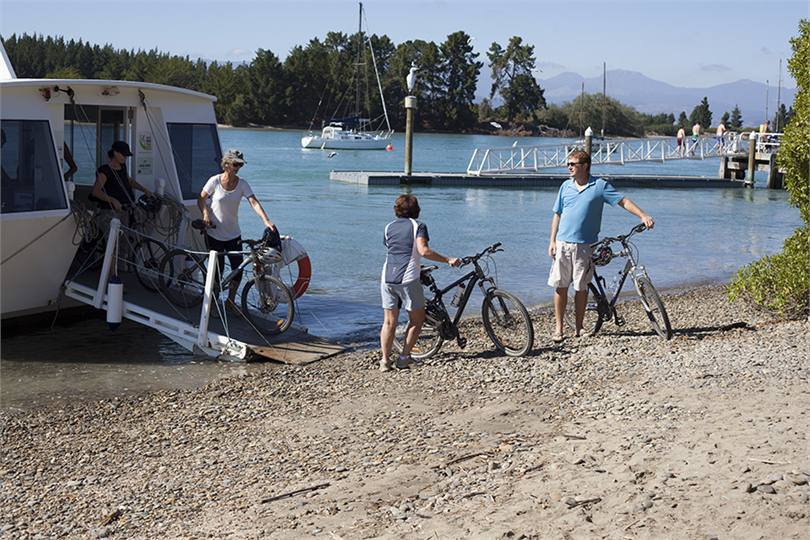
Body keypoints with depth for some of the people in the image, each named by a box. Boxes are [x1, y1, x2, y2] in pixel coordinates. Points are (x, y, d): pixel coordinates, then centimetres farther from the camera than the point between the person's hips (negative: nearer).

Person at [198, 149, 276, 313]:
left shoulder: (242, 184, -3)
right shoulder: (215, 181, -9)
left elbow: (254, 202, -13)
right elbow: (201, 199, 0)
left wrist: (266, 221, -27)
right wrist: (205, 214, -19)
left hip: (233, 234, 3)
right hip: (214, 233, -3)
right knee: (217, 269, 2)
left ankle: (230, 301, 20)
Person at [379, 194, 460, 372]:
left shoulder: (389, 227, 15)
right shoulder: (418, 226, -1)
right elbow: (424, 251, -16)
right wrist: (448, 260, -11)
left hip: (387, 279, 5)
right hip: (408, 279, -5)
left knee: (389, 322, 10)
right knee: (417, 319, 11)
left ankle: (385, 360, 5)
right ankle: (404, 357, 6)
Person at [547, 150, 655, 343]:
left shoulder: (600, 186, 0)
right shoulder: (566, 186, 9)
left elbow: (623, 201, 0)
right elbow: (557, 214, 13)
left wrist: (643, 216, -13)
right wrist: (552, 241, 8)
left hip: (585, 245, -2)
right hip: (563, 244, 2)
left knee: (581, 287, 4)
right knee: (560, 286, 0)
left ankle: (579, 327, 17)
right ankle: (559, 328, 7)